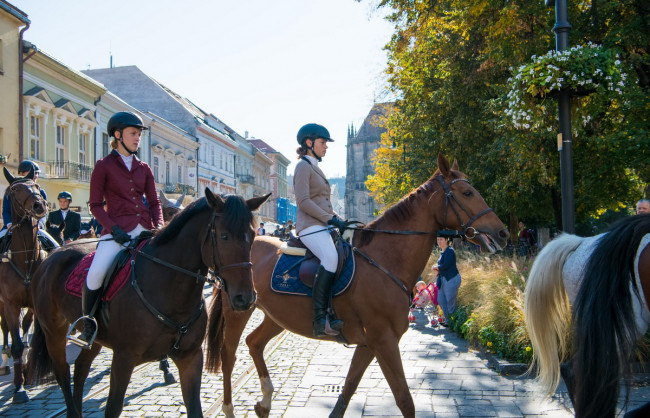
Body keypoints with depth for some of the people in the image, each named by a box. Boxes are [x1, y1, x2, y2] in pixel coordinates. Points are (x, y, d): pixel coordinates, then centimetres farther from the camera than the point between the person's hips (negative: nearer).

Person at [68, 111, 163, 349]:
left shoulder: (144, 168, 16)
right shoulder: (104, 166, 3)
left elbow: (154, 202, 16)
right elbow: (95, 205, 0)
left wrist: (159, 226, -2)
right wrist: (113, 229, -13)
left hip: (145, 229, 5)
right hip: (118, 229, -5)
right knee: (96, 273, -26)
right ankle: (87, 324, -4)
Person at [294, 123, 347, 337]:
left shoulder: (315, 168, 27)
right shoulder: (303, 166, -2)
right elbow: (303, 201, -15)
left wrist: (337, 219, 16)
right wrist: (331, 219, -18)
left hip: (323, 226, 10)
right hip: (310, 226, -10)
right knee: (331, 257, -33)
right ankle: (320, 318, -37)